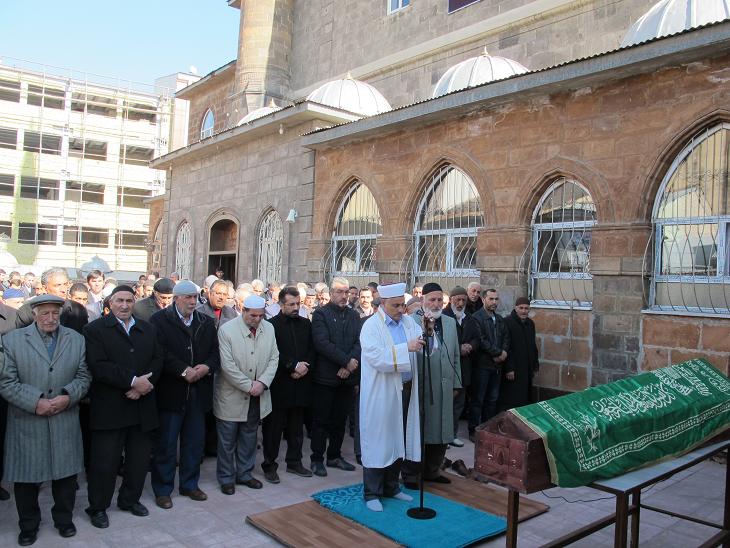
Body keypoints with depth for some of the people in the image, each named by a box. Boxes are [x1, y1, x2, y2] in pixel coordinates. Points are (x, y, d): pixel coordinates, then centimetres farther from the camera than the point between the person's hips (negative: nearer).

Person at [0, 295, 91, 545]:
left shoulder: (77, 339, 5)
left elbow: (84, 376, 5)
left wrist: (68, 397, -13)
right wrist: (35, 402, -17)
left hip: (65, 423, 2)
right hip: (27, 423, -1)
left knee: (65, 473, 11)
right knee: (26, 477, 10)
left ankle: (64, 519, 32)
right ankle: (28, 526, 31)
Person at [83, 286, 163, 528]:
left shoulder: (148, 330, 12)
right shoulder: (95, 329, -3)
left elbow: (157, 360, 4)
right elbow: (98, 366, -15)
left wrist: (141, 386, -12)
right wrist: (133, 380, -19)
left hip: (142, 407, 5)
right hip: (109, 408, -4)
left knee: (139, 458, 12)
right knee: (104, 461, 4)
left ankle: (130, 499, 31)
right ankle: (98, 507, 22)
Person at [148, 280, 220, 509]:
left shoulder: (206, 322, 10)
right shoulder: (159, 320, -6)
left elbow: (215, 352, 8)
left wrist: (207, 367, -12)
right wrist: (184, 370, -20)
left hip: (198, 392, 5)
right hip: (170, 392, -5)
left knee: (195, 442, 14)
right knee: (166, 443, 6)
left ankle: (190, 484, 30)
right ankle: (163, 489, 20)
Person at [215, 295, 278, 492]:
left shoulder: (269, 328, 1)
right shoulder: (227, 330, -15)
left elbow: (274, 358, 3)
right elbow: (227, 365, -18)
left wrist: (262, 382, -11)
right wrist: (249, 386, -16)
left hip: (256, 397, 4)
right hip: (232, 396, -4)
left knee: (249, 438, 16)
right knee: (227, 440, 8)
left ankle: (244, 473, 32)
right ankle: (226, 478, 24)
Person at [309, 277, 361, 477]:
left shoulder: (354, 315, 11)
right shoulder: (321, 314, -4)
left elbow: (359, 342, 1)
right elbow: (322, 343, -15)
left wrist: (349, 366, -13)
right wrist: (347, 360, -17)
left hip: (347, 376, 5)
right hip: (325, 376, -4)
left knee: (340, 420, 13)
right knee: (321, 420, 4)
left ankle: (335, 456, 26)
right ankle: (317, 459, 15)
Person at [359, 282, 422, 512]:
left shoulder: (409, 322, 8)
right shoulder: (371, 326, -10)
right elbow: (377, 357, -22)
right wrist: (406, 348, -28)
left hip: (404, 391, 6)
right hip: (380, 395, -6)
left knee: (399, 441, 14)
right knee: (378, 442, 3)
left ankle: (391, 486, 30)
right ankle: (372, 493, 15)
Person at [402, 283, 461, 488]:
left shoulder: (450, 323, 12)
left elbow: (455, 355, 16)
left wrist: (456, 383, 15)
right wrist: (423, 328, -30)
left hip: (443, 388, 6)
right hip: (418, 387, -6)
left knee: (441, 432, 13)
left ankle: (431, 471, 30)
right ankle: (410, 475, 19)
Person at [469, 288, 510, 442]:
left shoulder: (499, 319, 15)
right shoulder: (477, 317, -10)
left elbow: (506, 337, 13)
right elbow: (481, 341, -18)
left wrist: (503, 353, -6)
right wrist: (498, 352, -13)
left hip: (497, 364, 7)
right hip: (482, 364, -7)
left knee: (492, 399, 13)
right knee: (478, 400, 0)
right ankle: (473, 431, 9)